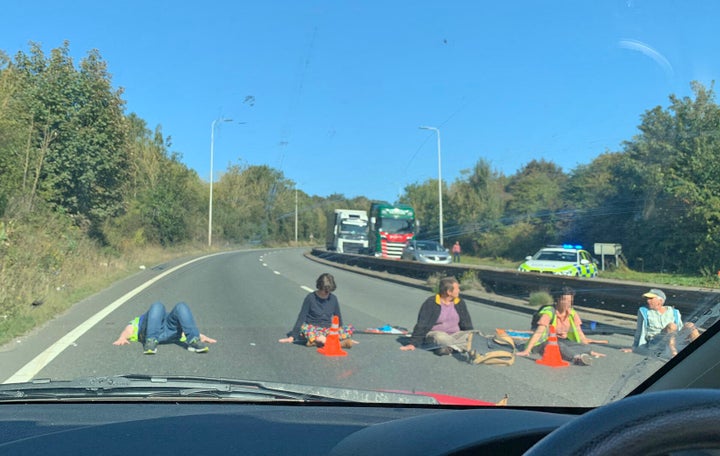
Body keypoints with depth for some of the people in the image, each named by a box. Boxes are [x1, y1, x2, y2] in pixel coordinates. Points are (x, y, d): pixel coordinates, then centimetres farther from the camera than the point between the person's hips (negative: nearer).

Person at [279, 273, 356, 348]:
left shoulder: (333, 298, 6)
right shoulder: (311, 298, -4)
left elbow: (338, 317, 17)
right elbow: (301, 317, -4)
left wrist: (340, 333, 19)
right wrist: (292, 336, -8)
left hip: (328, 329, 3)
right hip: (313, 329, -3)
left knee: (350, 328, -22)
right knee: (304, 328, -38)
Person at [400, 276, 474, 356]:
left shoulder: (460, 302, 7)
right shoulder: (431, 303, -8)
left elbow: (467, 324, 16)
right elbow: (422, 325, -9)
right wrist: (413, 343, -13)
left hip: (455, 335, 4)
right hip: (435, 334, -4)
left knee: (472, 335, -25)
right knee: (439, 337, -40)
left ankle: (449, 348, -38)